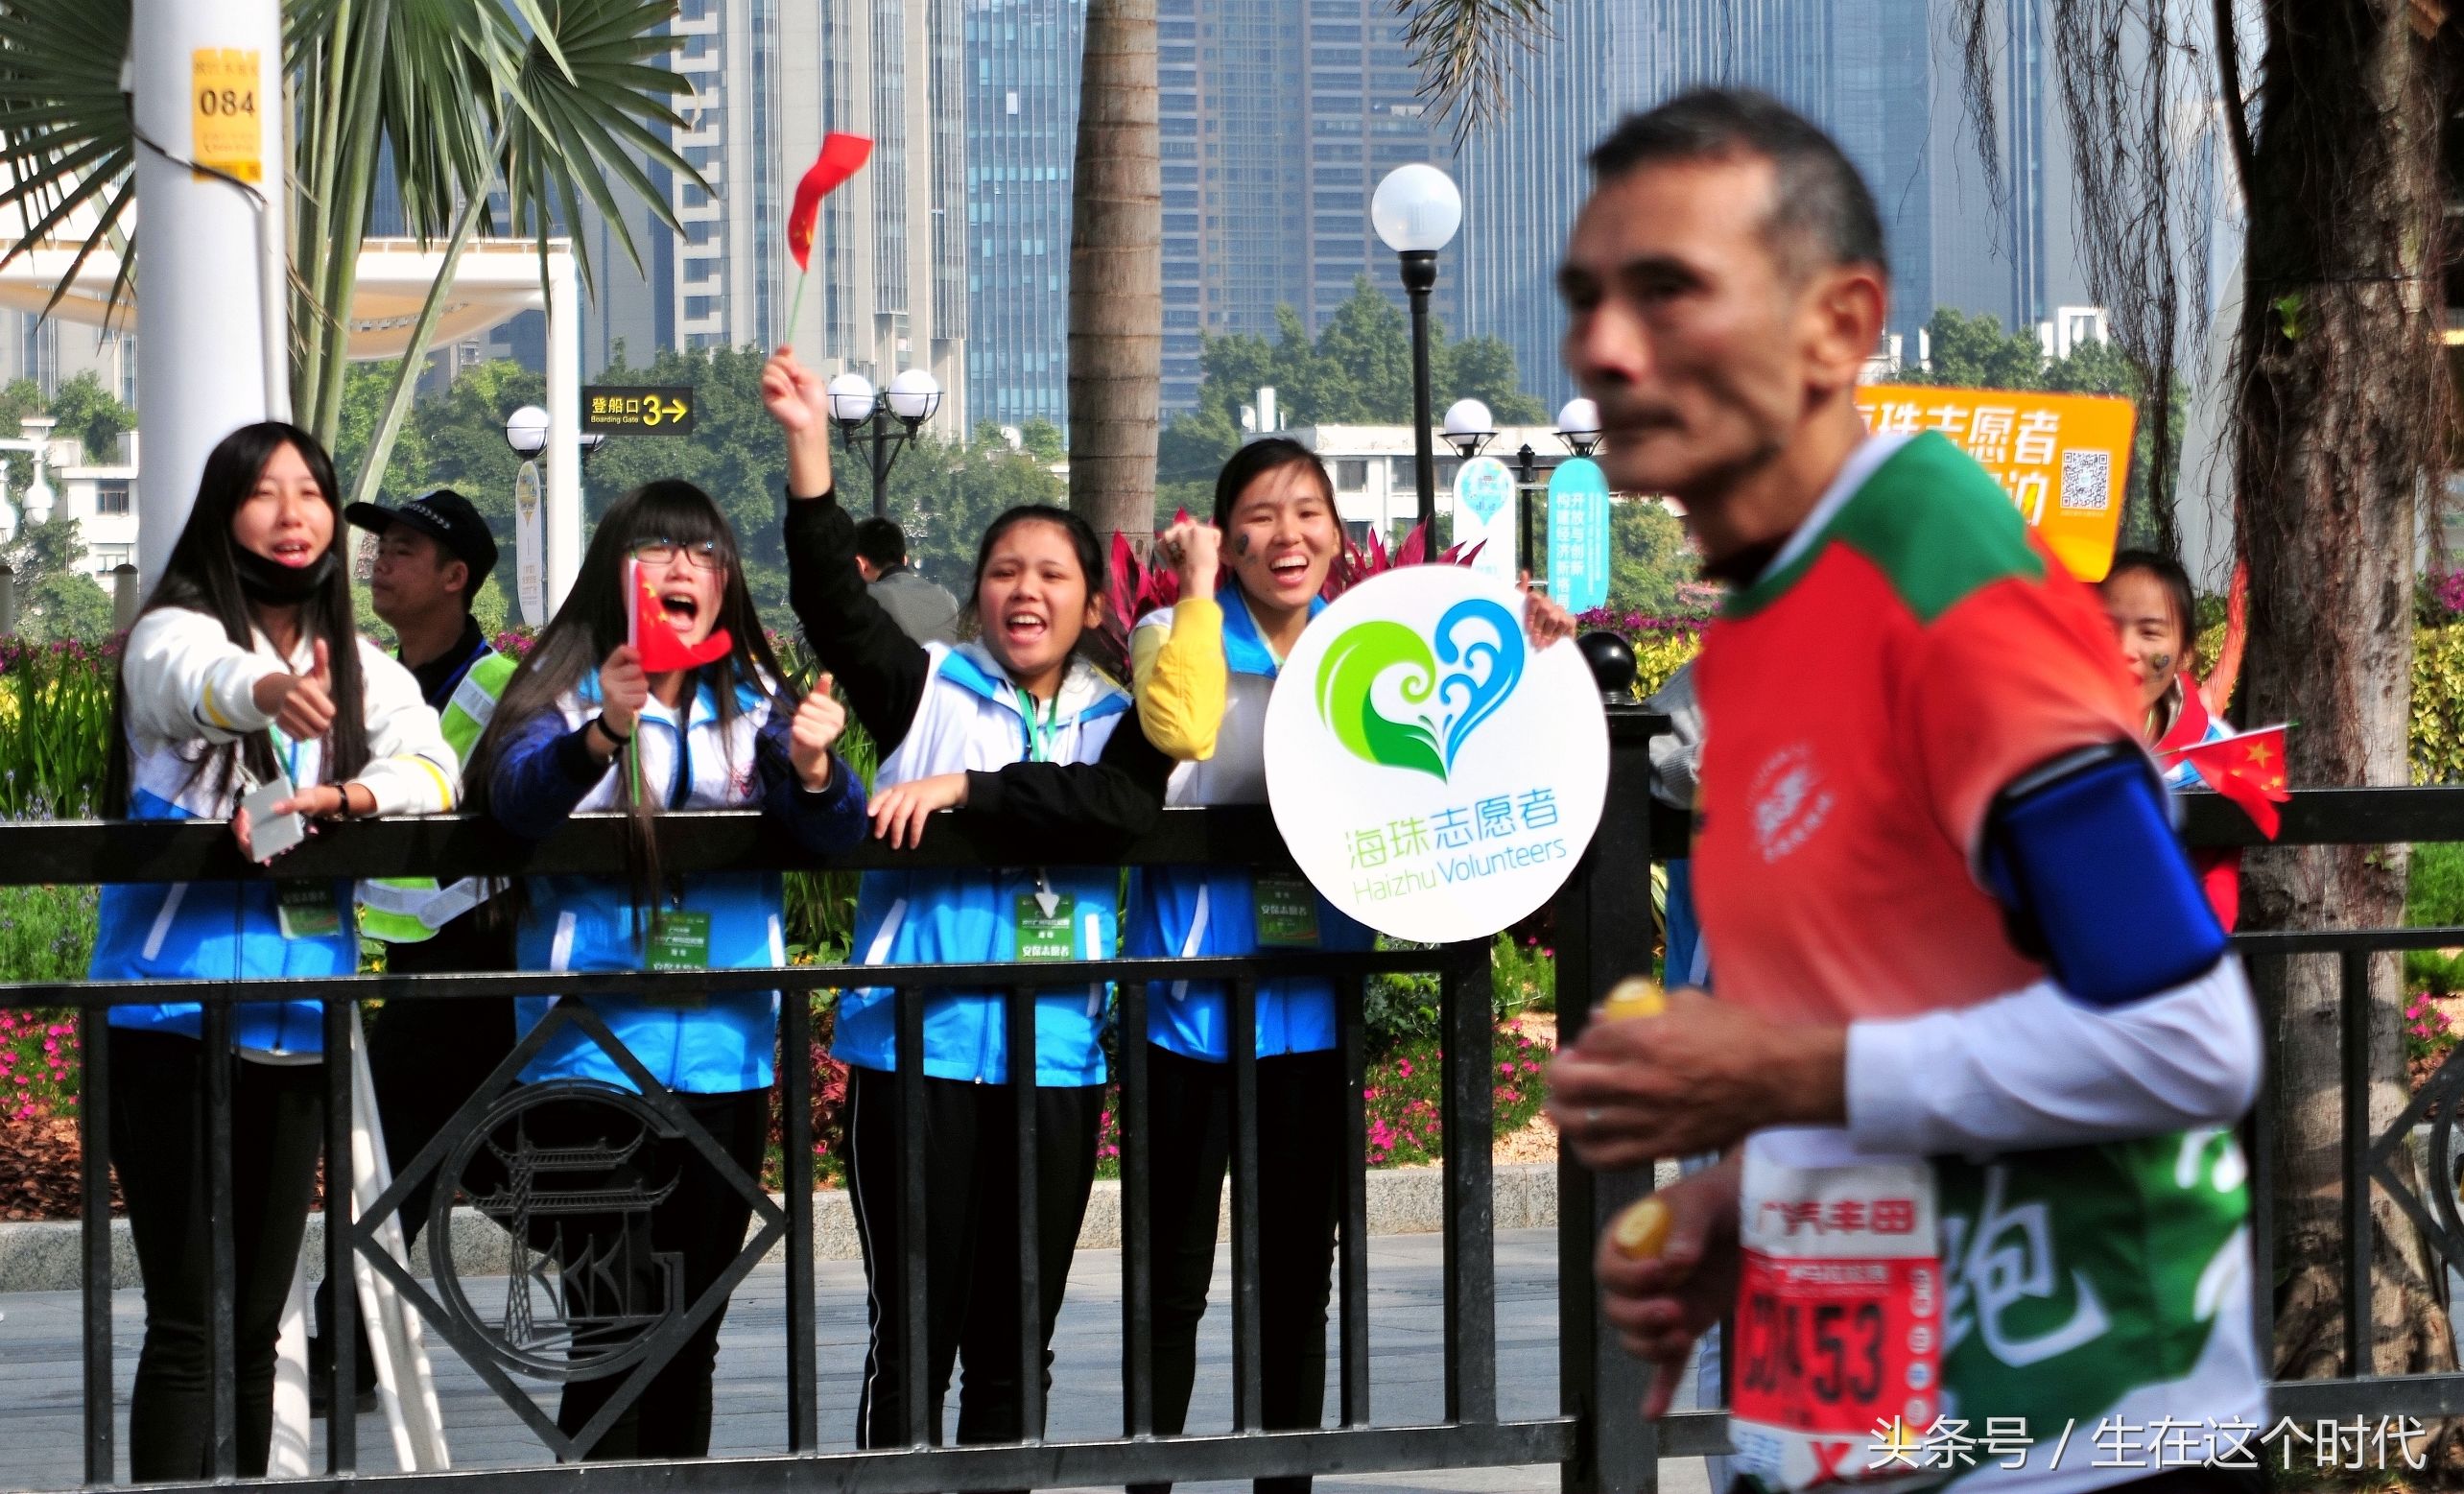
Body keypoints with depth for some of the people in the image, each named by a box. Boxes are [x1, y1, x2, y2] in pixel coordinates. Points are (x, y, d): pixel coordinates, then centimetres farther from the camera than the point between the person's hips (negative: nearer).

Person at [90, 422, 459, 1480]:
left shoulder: (364, 670, 12)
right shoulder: (173, 633, -5)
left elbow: (432, 769, -5)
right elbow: (199, 684, -30)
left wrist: (331, 799, -24)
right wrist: (268, 693, -53)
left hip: (296, 1025, 6)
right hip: (172, 1020, -6)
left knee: (257, 1324, 10)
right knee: (189, 1323, -10)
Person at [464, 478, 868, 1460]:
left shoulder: (751, 703, 10)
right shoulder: (565, 685, -3)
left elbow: (835, 834, -2)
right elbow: (518, 799, -22)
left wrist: (813, 769, -25)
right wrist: (605, 729, -42)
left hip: (726, 1051, 5)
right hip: (596, 1042, -5)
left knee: (692, 1333, 12)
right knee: (616, 1335, -10)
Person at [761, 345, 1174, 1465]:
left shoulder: (1118, 722, 11)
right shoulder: (928, 691, 6)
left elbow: (1122, 806, -11)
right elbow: (833, 597, -10)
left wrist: (966, 788, -18)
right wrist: (808, 449, -23)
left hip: (1056, 1052, 2)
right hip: (919, 1045, -2)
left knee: (1017, 1333, 9)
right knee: (912, 1328, -3)